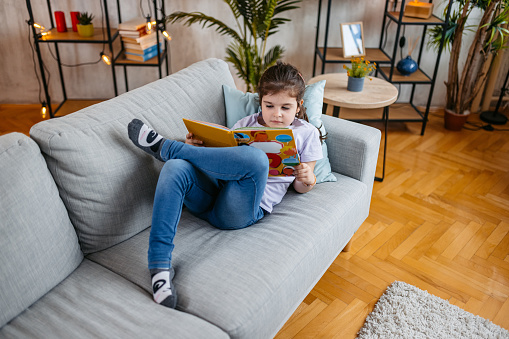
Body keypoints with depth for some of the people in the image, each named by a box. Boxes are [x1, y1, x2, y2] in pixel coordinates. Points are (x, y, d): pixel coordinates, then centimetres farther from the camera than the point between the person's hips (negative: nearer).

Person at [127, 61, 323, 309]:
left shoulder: (307, 133, 15)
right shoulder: (247, 123, 23)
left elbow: (302, 187, 18)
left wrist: (307, 179, -7)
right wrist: (199, 147, -1)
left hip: (240, 210, -3)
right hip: (209, 194, 4)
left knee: (255, 158, -35)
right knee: (176, 167, -30)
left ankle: (164, 147, -18)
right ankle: (159, 265, -33)